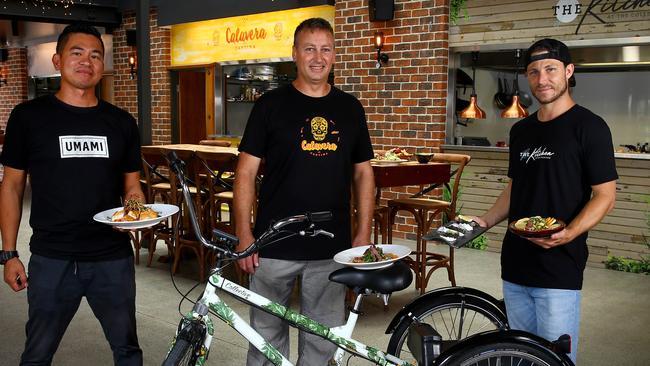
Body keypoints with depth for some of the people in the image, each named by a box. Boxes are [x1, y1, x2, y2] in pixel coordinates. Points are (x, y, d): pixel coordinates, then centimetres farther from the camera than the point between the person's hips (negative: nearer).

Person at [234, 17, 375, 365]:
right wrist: (244, 235, -8)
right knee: (267, 335, 9)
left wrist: (363, 233, 4)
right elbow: (246, 171, -2)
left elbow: (363, 172, 11)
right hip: (274, 246, -2)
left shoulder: (350, 108, 8)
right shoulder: (271, 105, 0)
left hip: (332, 248, 2)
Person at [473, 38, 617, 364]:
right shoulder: (521, 130, 14)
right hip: (514, 265, 6)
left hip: (559, 268, -6)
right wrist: (487, 220, 4)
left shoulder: (589, 126, -6)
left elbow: (605, 195, -9)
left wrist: (569, 233, -24)